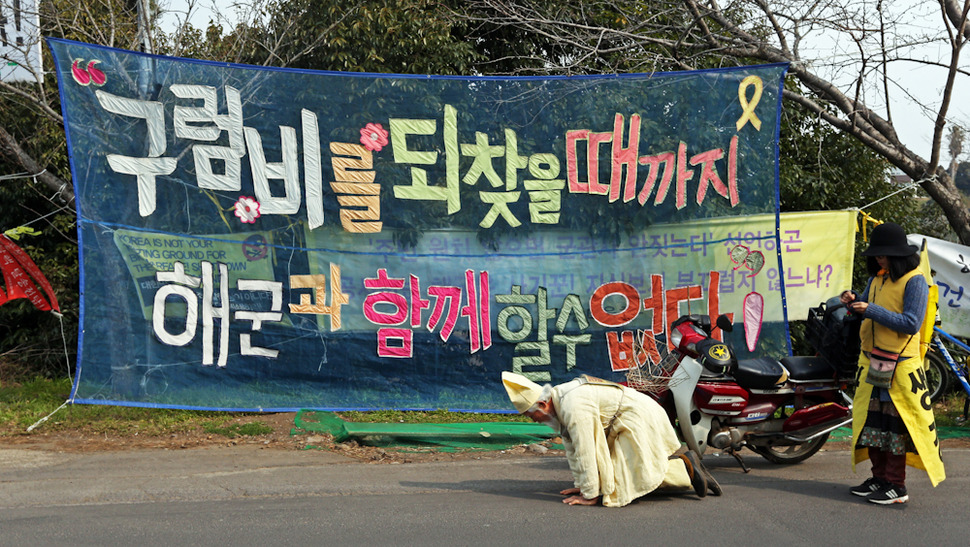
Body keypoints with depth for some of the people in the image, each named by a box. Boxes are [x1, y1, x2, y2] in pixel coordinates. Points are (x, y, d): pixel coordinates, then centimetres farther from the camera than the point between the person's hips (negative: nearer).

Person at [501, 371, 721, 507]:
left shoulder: (573, 407, -27)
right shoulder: (558, 402, 5)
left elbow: (585, 452, -27)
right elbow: (571, 447, 12)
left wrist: (590, 494, -21)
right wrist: (579, 484, 13)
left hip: (639, 418, -10)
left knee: (631, 477, -16)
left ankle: (686, 466, -4)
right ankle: (684, 463, 17)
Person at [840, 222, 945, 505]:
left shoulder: (915, 281, -12)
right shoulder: (878, 277, 12)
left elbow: (911, 323, -19)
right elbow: (867, 307, 21)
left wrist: (871, 310, -22)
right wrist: (854, 301, -1)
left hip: (900, 365, -8)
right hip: (872, 360, 8)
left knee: (895, 424, -4)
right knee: (872, 420, 10)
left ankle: (897, 486, 2)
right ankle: (879, 478, 19)